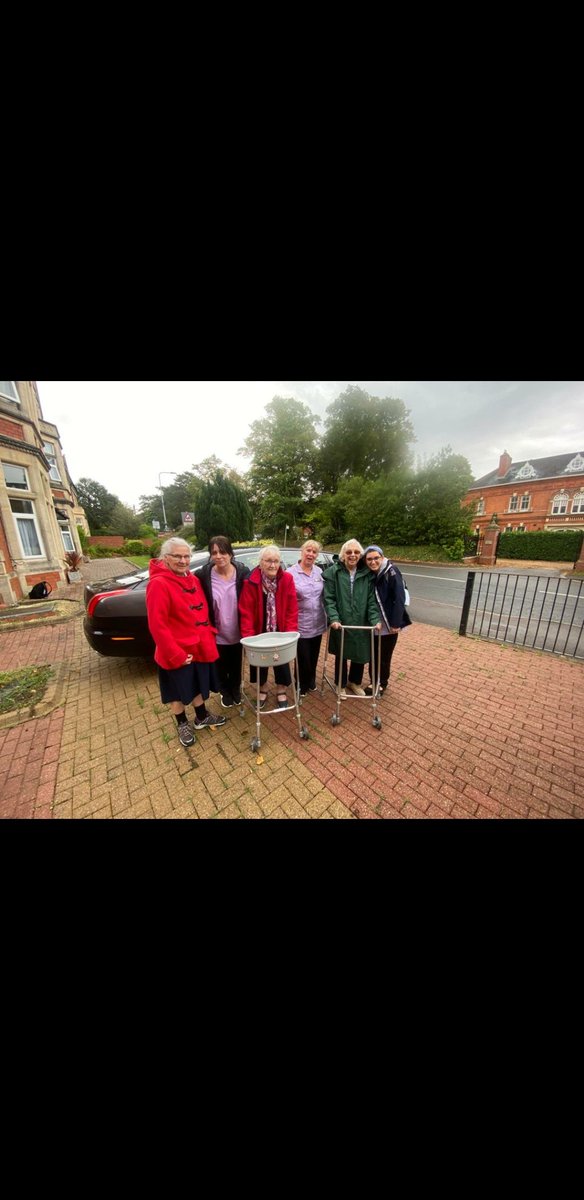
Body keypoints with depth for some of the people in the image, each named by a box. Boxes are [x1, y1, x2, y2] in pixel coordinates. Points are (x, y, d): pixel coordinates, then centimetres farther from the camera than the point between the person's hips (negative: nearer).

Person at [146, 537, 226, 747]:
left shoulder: (193, 580, 4)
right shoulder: (158, 584, -20)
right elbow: (157, 626, -21)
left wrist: (209, 633, 6)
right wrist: (176, 654, -19)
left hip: (200, 647, 7)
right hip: (177, 653, -7)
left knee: (199, 683, 23)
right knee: (179, 690, 15)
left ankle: (202, 717, 44)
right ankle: (182, 725, 38)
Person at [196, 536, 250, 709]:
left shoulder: (243, 572, -13)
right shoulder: (203, 575, -14)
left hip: (237, 632, 1)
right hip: (217, 634, 0)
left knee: (236, 664, 23)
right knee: (221, 666, 21)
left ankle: (236, 689, 51)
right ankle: (225, 692, 49)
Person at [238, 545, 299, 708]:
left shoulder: (287, 579, -13)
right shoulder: (251, 582, -17)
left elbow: (292, 608, -12)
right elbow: (245, 611, -18)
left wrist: (291, 632, -17)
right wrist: (248, 636, -23)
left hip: (280, 631, 1)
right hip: (259, 631, 0)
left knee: (282, 661, 15)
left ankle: (282, 692, 39)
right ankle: (262, 691, 42)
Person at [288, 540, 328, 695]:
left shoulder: (319, 572, 3)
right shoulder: (290, 573, -12)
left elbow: (325, 596, 10)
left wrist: (328, 616, 7)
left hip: (318, 623, 5)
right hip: (300, 625, -5)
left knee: (314, 656, 20)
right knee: (303, 658, 8)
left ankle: (311, 681, 44)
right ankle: (302, 685, 34)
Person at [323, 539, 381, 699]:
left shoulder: (367, 574, 0)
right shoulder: (333, 572, -8)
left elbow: (372, 600, -2)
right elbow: (329, 599, -10)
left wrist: (376, 619, -14)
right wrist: (334, 618, -22)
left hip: (361, 624, 3)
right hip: (341, 624, -2)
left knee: (361, 655, 15)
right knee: (341, 656, 14)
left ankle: (354, 682, 43)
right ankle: (341, 685, 39)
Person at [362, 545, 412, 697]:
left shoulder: (392, 572, -16)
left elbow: (399, 599, -19)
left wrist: (395, 623, -21)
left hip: (389, 624, -4)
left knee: (385, 656, 11)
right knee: (373, 655, 14)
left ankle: (382, 683, 32)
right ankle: (373, 682, 33)